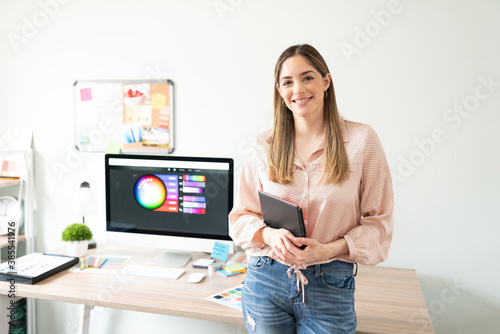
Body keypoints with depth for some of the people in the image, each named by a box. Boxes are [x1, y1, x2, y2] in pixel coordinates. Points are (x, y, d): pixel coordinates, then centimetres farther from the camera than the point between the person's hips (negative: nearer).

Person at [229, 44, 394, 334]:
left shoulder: (361, 140, -6)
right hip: (266, 280, 2)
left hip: (330, 288, -1)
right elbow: (241, 216, 5)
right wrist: (270, 235, -15)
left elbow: (379, 221, -4)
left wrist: (329, 249, -17)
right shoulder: (266, 145, 1)